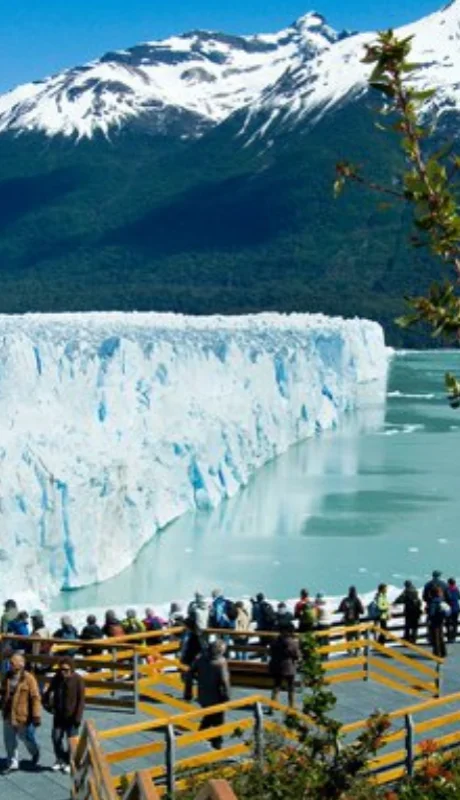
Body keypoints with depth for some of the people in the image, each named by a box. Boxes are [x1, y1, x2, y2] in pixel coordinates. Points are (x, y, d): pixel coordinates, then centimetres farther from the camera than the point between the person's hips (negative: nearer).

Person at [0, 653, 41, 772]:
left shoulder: (28, 678, -15)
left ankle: (35, 753, 41)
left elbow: (35, 698, -16)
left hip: (24, 716, -5)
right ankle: (13, 763, 22)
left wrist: (36, 716, -18)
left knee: (27, 738, 12)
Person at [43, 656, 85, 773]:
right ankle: (60, 760, 24)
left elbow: (81, 699, -13)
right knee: (56, 737, 5)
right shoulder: (56, 678, -1)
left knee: (71, 740, 5)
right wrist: (47, 704, -1)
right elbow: (49, 692, 15)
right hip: (59, 715, 4)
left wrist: (78, 717, -16)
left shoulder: (78, 680, -14)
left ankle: (69, 763, 21)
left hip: (71, 716, -4)